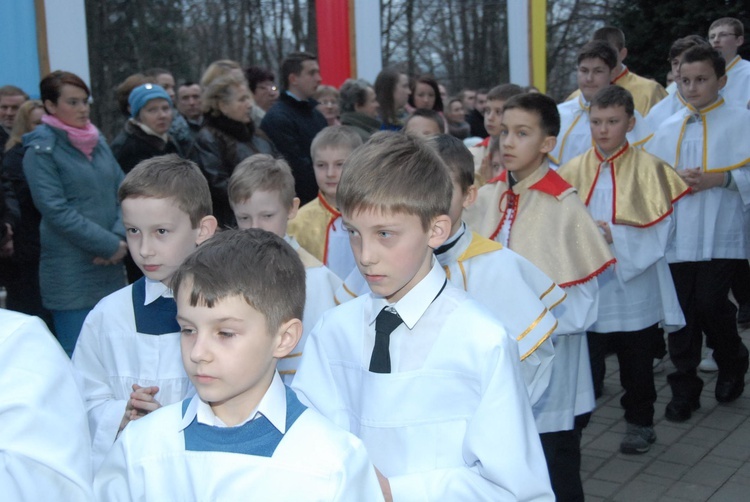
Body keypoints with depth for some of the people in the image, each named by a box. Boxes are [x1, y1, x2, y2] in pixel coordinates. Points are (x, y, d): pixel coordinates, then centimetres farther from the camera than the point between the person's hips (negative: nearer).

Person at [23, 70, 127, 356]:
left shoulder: (98, 142, 13)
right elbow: (57, 210, -14)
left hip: (110, 269, 6)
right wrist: (110, 245, -15)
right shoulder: (41, 150, -6)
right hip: (70, 275, -6)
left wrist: (120, 237, -7)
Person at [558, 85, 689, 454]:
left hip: (634, 289, -1)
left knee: (637, 365, 14)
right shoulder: (573, 171, 4)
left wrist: (615, 235, -21)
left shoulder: (649, 168, -3)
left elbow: (661, 229, -9)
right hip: (586, 289, 1)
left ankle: (639, 423, 33)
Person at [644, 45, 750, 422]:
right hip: (675, 236, 4)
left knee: (711, 306, -6)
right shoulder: (667, 129, 13)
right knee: (681, 313, 4)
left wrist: (720, 178, -16)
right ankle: (684, 388, 17)